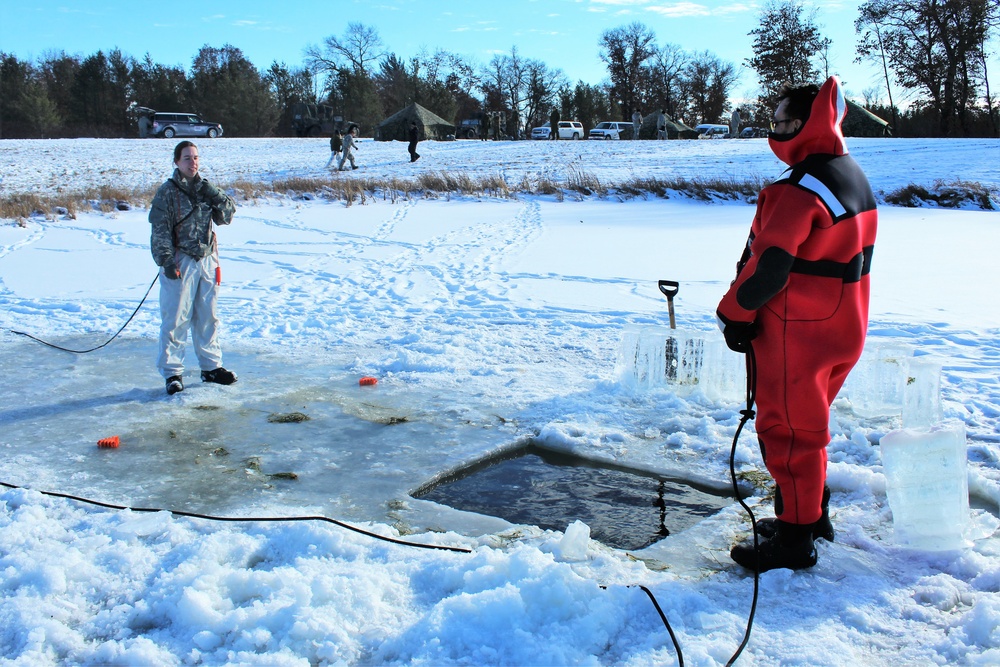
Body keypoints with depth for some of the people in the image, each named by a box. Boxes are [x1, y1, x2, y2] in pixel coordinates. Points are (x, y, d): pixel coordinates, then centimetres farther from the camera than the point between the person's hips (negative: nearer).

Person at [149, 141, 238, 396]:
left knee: (208, 317, 13)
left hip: (208, 260, 5)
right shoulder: (167, 192, -5)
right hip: (180, 263, -5)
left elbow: (228, 214, 4)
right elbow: (160, 230, -8)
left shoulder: (206, 189, 11)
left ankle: (211, 366, 23)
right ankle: (172, 372, 6)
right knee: (176, 319, -3)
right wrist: (166, 260, -16)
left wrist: (211, 193, -9)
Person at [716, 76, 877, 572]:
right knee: (807, 423, 23)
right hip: (844, 327, 10)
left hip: (796, 335, -10)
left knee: (786, 430, 2)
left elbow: (769, 266, -24)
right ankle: (814, 514, 36)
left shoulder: (798, 191, -23)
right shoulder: (853, 177, 9)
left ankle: (795, 540, 11)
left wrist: (735, 314, -8)